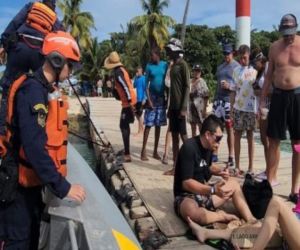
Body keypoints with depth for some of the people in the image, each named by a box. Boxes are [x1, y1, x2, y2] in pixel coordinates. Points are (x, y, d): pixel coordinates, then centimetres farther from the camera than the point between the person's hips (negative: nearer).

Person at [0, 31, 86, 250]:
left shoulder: (48, 89, 8)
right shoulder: (32, 90, -22)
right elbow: (34, 146, -30)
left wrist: (56, 179, 7)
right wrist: (62, 187, -28)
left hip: (33, 180, 9)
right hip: (21, 183, -9)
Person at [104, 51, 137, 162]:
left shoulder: (117, 72, -15)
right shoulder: (121, 69, 14)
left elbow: (125, 87, -24)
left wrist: (129, 101, -24)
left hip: (128, 102, -10)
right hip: (129, 100, 10)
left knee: (124, 126, -8)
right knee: (125, 125, 19)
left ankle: (127, 155, -9)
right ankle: (126, 151, 30)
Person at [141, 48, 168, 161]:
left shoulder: (165, 65, 3)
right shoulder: (149, 66, -1)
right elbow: (146, 84, -3)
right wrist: (149, 100, -12)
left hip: (162, 98, 2)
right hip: (152, 97, -2)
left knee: (158, 125, 7)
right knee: (148, 125, -6)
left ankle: (155, 151, 15)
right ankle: (143, 151, -1)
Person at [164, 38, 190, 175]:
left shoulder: (183, 65, -7)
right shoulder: (173, 65, 17)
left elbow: (187, 87, -13)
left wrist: (184, 107, -19)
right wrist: (170, 107, 17)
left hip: (180, 106, -8)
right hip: (173, 106, 8)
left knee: (183, 135, -5)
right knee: (174, 136, 8)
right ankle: (175, 166, 13)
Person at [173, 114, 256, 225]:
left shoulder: (209, 146, 3)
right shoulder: (189, 148, -23)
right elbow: (186, 183, -28)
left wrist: (221, 171, 3)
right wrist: (213, 190, -38)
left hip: (203, 192, 9)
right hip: (186, 196, -8)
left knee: (234, 184, 6)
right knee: (195, 214, -40)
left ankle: (250, 220, -4)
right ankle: (221, 215, -11)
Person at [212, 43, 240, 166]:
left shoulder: (237, 66, -1)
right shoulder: (220, 67, 19)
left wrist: (229, 86, -19)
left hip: (229, 100, -6)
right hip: (218, 99, 6)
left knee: (230, 129, 0)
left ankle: (231, 157, 6)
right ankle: (214, 154, 11)